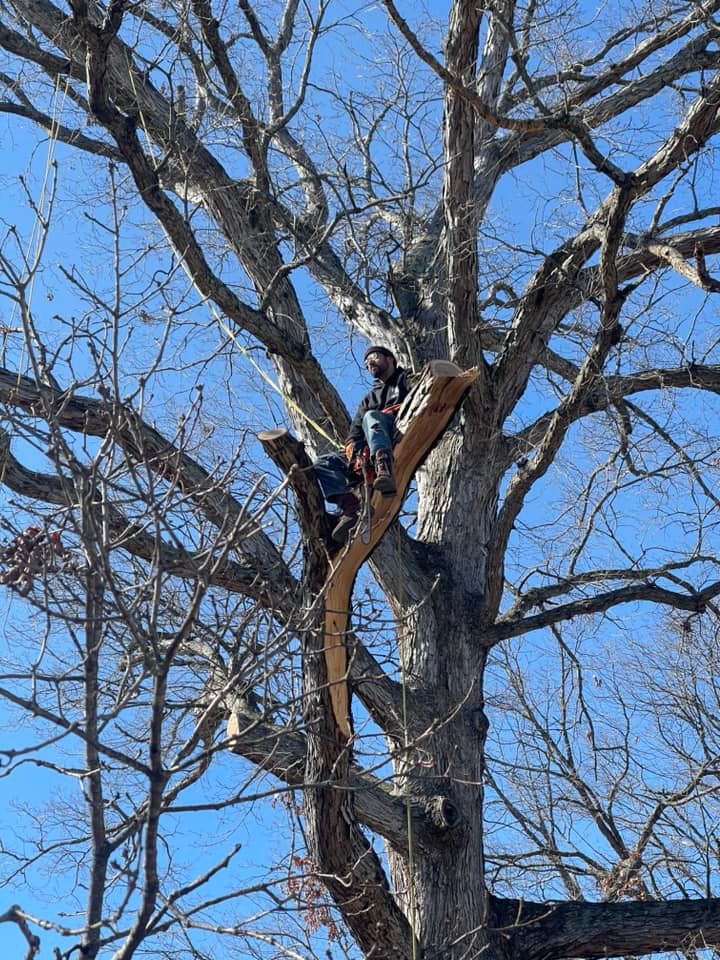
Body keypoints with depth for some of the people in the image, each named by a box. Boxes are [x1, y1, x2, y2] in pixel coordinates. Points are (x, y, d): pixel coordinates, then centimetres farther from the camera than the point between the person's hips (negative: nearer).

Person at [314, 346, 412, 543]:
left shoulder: (407, 379, 18)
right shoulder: (369, 399, 34)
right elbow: (354, 433, 20)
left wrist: (391, 413, -18)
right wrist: (355, 450, -3)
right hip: (370, 455, 6)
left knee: (372, 417, -33)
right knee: (322, 464, -6)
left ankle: (385, 471, -57)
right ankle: (350, 507, -31)